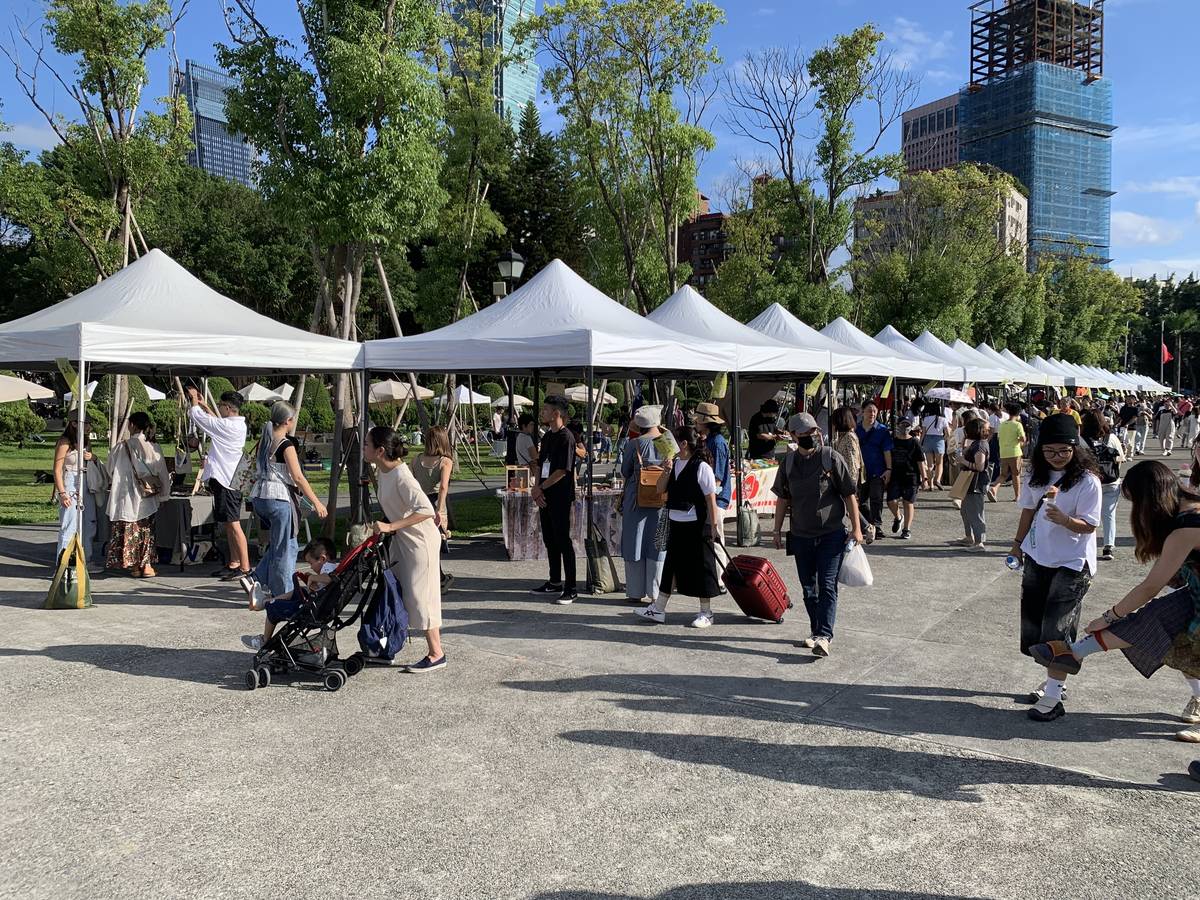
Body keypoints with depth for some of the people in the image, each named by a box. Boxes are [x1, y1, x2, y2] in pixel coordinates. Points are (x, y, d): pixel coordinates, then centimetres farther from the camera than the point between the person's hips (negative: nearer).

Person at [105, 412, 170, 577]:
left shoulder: (123, 447, -8)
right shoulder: (154, 447, -4)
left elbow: (110, 471, 5)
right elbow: (163, 473, 1)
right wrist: (163, 494, 12)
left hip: (127, 497, -2)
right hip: (148, 500, 2)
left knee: (129, 530, 8)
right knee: (146, 530, 11)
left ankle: (134, 565, 10)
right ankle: (147, 565, 9)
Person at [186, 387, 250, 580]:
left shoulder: (227, 426, -18)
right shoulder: (238, 425, 10)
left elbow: (196, 415, -9)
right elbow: (216, 421, 31)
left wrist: (194, 399, 9)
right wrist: (203, 404, 31)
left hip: (225, 480, -10)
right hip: (230, 479, 10)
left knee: (233, 525, -9)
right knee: (229, 524, 15)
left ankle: (245, 567, -8)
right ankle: (233, 563, 22)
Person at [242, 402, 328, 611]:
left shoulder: (263, 442, 11)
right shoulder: (286, 445, -12)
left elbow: (257, 470, 16)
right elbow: (298, 478, -16)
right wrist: (316, 502, -11)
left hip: (258, 497, 8)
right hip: (279, 498, -8)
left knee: (277, 544, 19)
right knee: (285, 547, 2)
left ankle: (256, 579, 7)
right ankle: (283, 595, 8)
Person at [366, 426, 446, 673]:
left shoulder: (401, 477, -26)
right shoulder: (383, 471, 1)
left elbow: (426, 510, -35)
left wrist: (391, 526, -35)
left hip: (420, 540, -9)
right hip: (401, 538, 9)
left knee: (418, 594, -5)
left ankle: (436, 654, 6)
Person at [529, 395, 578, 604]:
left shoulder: (566, 437, -13)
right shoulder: (547, 437, 14)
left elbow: (562, 471, -18)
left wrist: (540, 488, -11)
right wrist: (537, 489, 1)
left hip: (560, 498, -9)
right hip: (545, 497, 9)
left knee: (563, 541, -6)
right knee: (549, 540, 14)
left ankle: (571, 589, -1)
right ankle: (555, 583, 26)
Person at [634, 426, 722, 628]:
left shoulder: (701, 467, -14)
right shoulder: (676, 464, 8)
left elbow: (711, 499, -13)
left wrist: (714, 526, -13)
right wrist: (667, 469, -6)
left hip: (697, 526, -7)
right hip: (676, 524, 8)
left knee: (700, 567, 4)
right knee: (671, 565, 14)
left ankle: (706, 613, 17)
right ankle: (658, 610, 22)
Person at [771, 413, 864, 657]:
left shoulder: (831, 457, -7)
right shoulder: (789, 462, 4)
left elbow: (850, 494, -4)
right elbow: (783, 499, 12)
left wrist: (856, 527, -7)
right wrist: (777, 529, 11)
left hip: (832, 533, -4)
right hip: (801, 535, 4)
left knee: (827, 586, -9)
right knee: (808, 587, 12)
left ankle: (824, 636, -12)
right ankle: (816, 631, 26)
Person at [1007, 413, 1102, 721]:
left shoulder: (1087, 480, -16)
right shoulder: (1037, 473, 2)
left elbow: (1089, 525, -17)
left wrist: (1064, 519, -35)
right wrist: (1018, 542, 19)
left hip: (1072, 563, -6)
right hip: (1038, 557, 6)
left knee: (1057, 628, -9)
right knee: (1034, 624, 11)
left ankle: (1053, 697, -4)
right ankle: (1054, 681, 27)